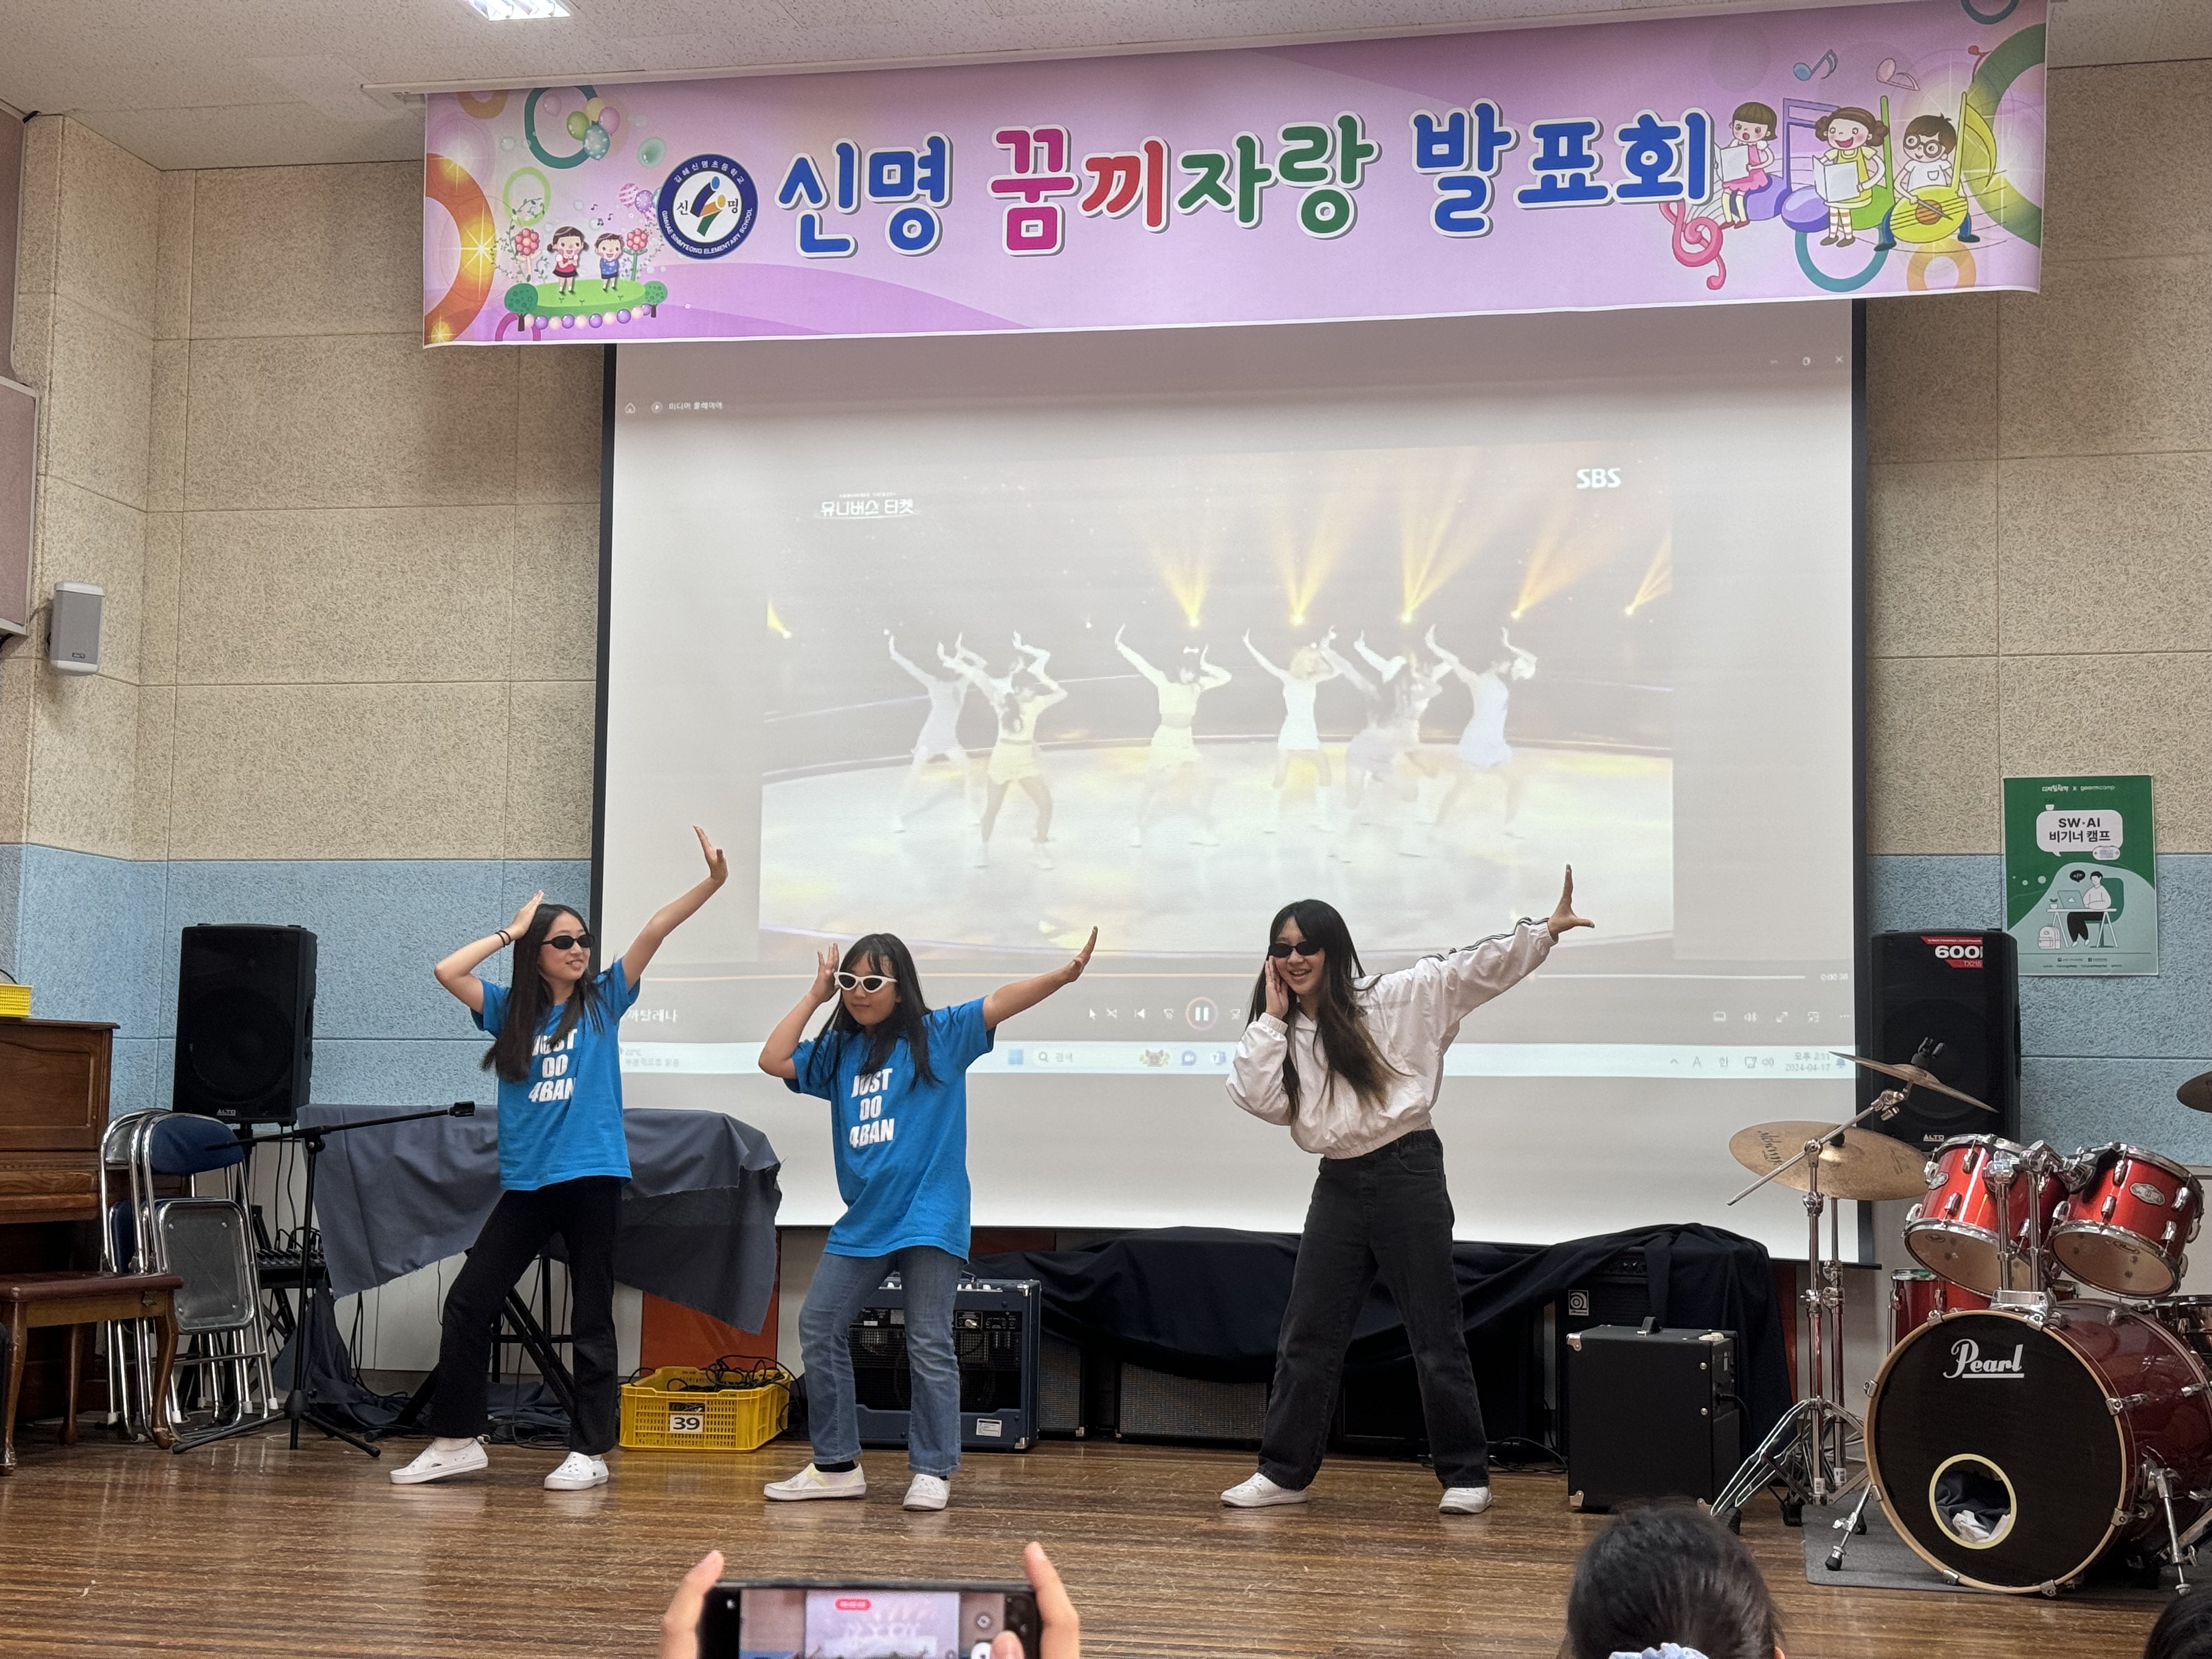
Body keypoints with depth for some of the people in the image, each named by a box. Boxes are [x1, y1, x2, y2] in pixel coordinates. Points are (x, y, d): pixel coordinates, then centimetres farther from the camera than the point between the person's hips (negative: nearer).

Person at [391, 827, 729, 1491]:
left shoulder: (602, 1000, 4)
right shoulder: (510, 1011, 9)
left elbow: (654, 932, -8)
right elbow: (447, 971, -4)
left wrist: (712, 883, -18)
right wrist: (510, 931, 2)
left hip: (591, 1175, -3)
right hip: (527, 1180, 3)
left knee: (591, 1316, 2)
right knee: (469, 1302, 4)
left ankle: (590, 1452, 9)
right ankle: (456, 1439, 16)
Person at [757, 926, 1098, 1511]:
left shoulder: (938, 1036, -1)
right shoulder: (838, 1052, 14)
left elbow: (1001, 1003, -12)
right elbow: (773, 1060, 7)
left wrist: (1063, 975, -26)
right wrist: (815, 996, 8)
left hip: (928, 1217, -5)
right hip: (862, 1220, 6)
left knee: (929, 1344, -2)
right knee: (818, 1328, 5)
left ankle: (931, 1471, 7)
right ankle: (837, 1465, 15)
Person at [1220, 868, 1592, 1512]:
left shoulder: (1397, 998, -4)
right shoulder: (1283, 1034, 8)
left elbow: (1470, 968, -9)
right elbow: (1257, 1098, -5)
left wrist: (1544, 931, -18)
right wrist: (1272, 1018, -5)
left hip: (1406, 1175, -5)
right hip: (1338, 1186, 5)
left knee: (1436, 1337, 3)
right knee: (1306, 1337, 8)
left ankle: (1466, 1476, 14)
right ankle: (1284, 1472, 19)